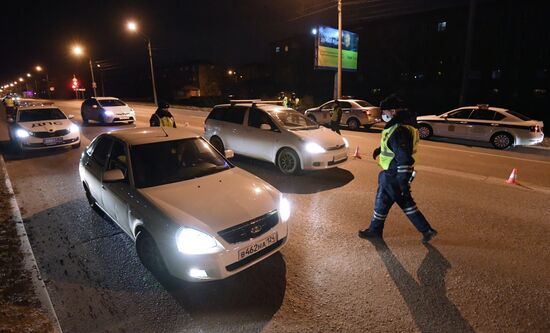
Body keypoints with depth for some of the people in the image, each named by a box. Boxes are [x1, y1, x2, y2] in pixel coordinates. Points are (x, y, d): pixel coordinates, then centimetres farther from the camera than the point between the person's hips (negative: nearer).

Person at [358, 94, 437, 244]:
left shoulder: (399, 130, -26)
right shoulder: (402, 125, 7)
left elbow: (404, 159, -29)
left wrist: (404, 184, -27)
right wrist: (380, 149, 28)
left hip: (393, 175, -9)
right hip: (399, 173, 9)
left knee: (382, 202, 9)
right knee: (406, 203, 19)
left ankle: (374, 230, 28)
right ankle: (426, 230, 24)